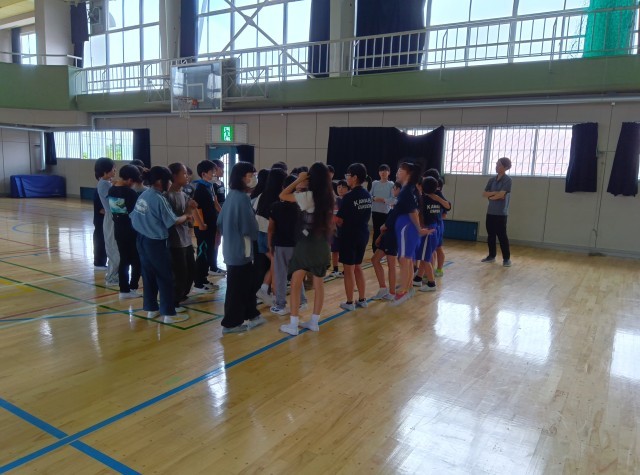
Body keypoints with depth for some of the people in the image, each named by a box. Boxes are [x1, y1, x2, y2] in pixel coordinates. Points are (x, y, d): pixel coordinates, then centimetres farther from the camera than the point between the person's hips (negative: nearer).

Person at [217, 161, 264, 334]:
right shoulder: (242, 198, -20)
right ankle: (231, 323, 13)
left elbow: (220, 221, 14)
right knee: (237, 288, 2)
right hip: (241, 250, -9)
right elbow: (250, 228, -20)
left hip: (231, 249, 9)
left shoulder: (231, 195, 9)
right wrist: (254, 235, 0)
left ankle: (251, 315, 32)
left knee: (246, 285, 19)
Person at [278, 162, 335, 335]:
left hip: (307, 242, -6)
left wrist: (299, 180, -5)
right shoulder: (328, 196, 3)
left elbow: (283, 195, -11)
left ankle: (293, 325, 3)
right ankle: (314, 322, 20)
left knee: (296, 284, 2)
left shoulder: (309, 196, -14)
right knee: (319, 284, 12)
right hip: (322, 244, 6)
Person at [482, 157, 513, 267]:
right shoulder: (492, 179, 11)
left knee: (502, 236, -5)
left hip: (501, 213, -6)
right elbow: (484, 194, 5)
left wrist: (491, 196, -1)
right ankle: (491, 255, 21)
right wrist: (495, 193, -10)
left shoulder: (507, 180, -8)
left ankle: (506, 258, 2)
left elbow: (501, 195, -17)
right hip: (490, 212, 6)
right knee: (490, 235, 10)